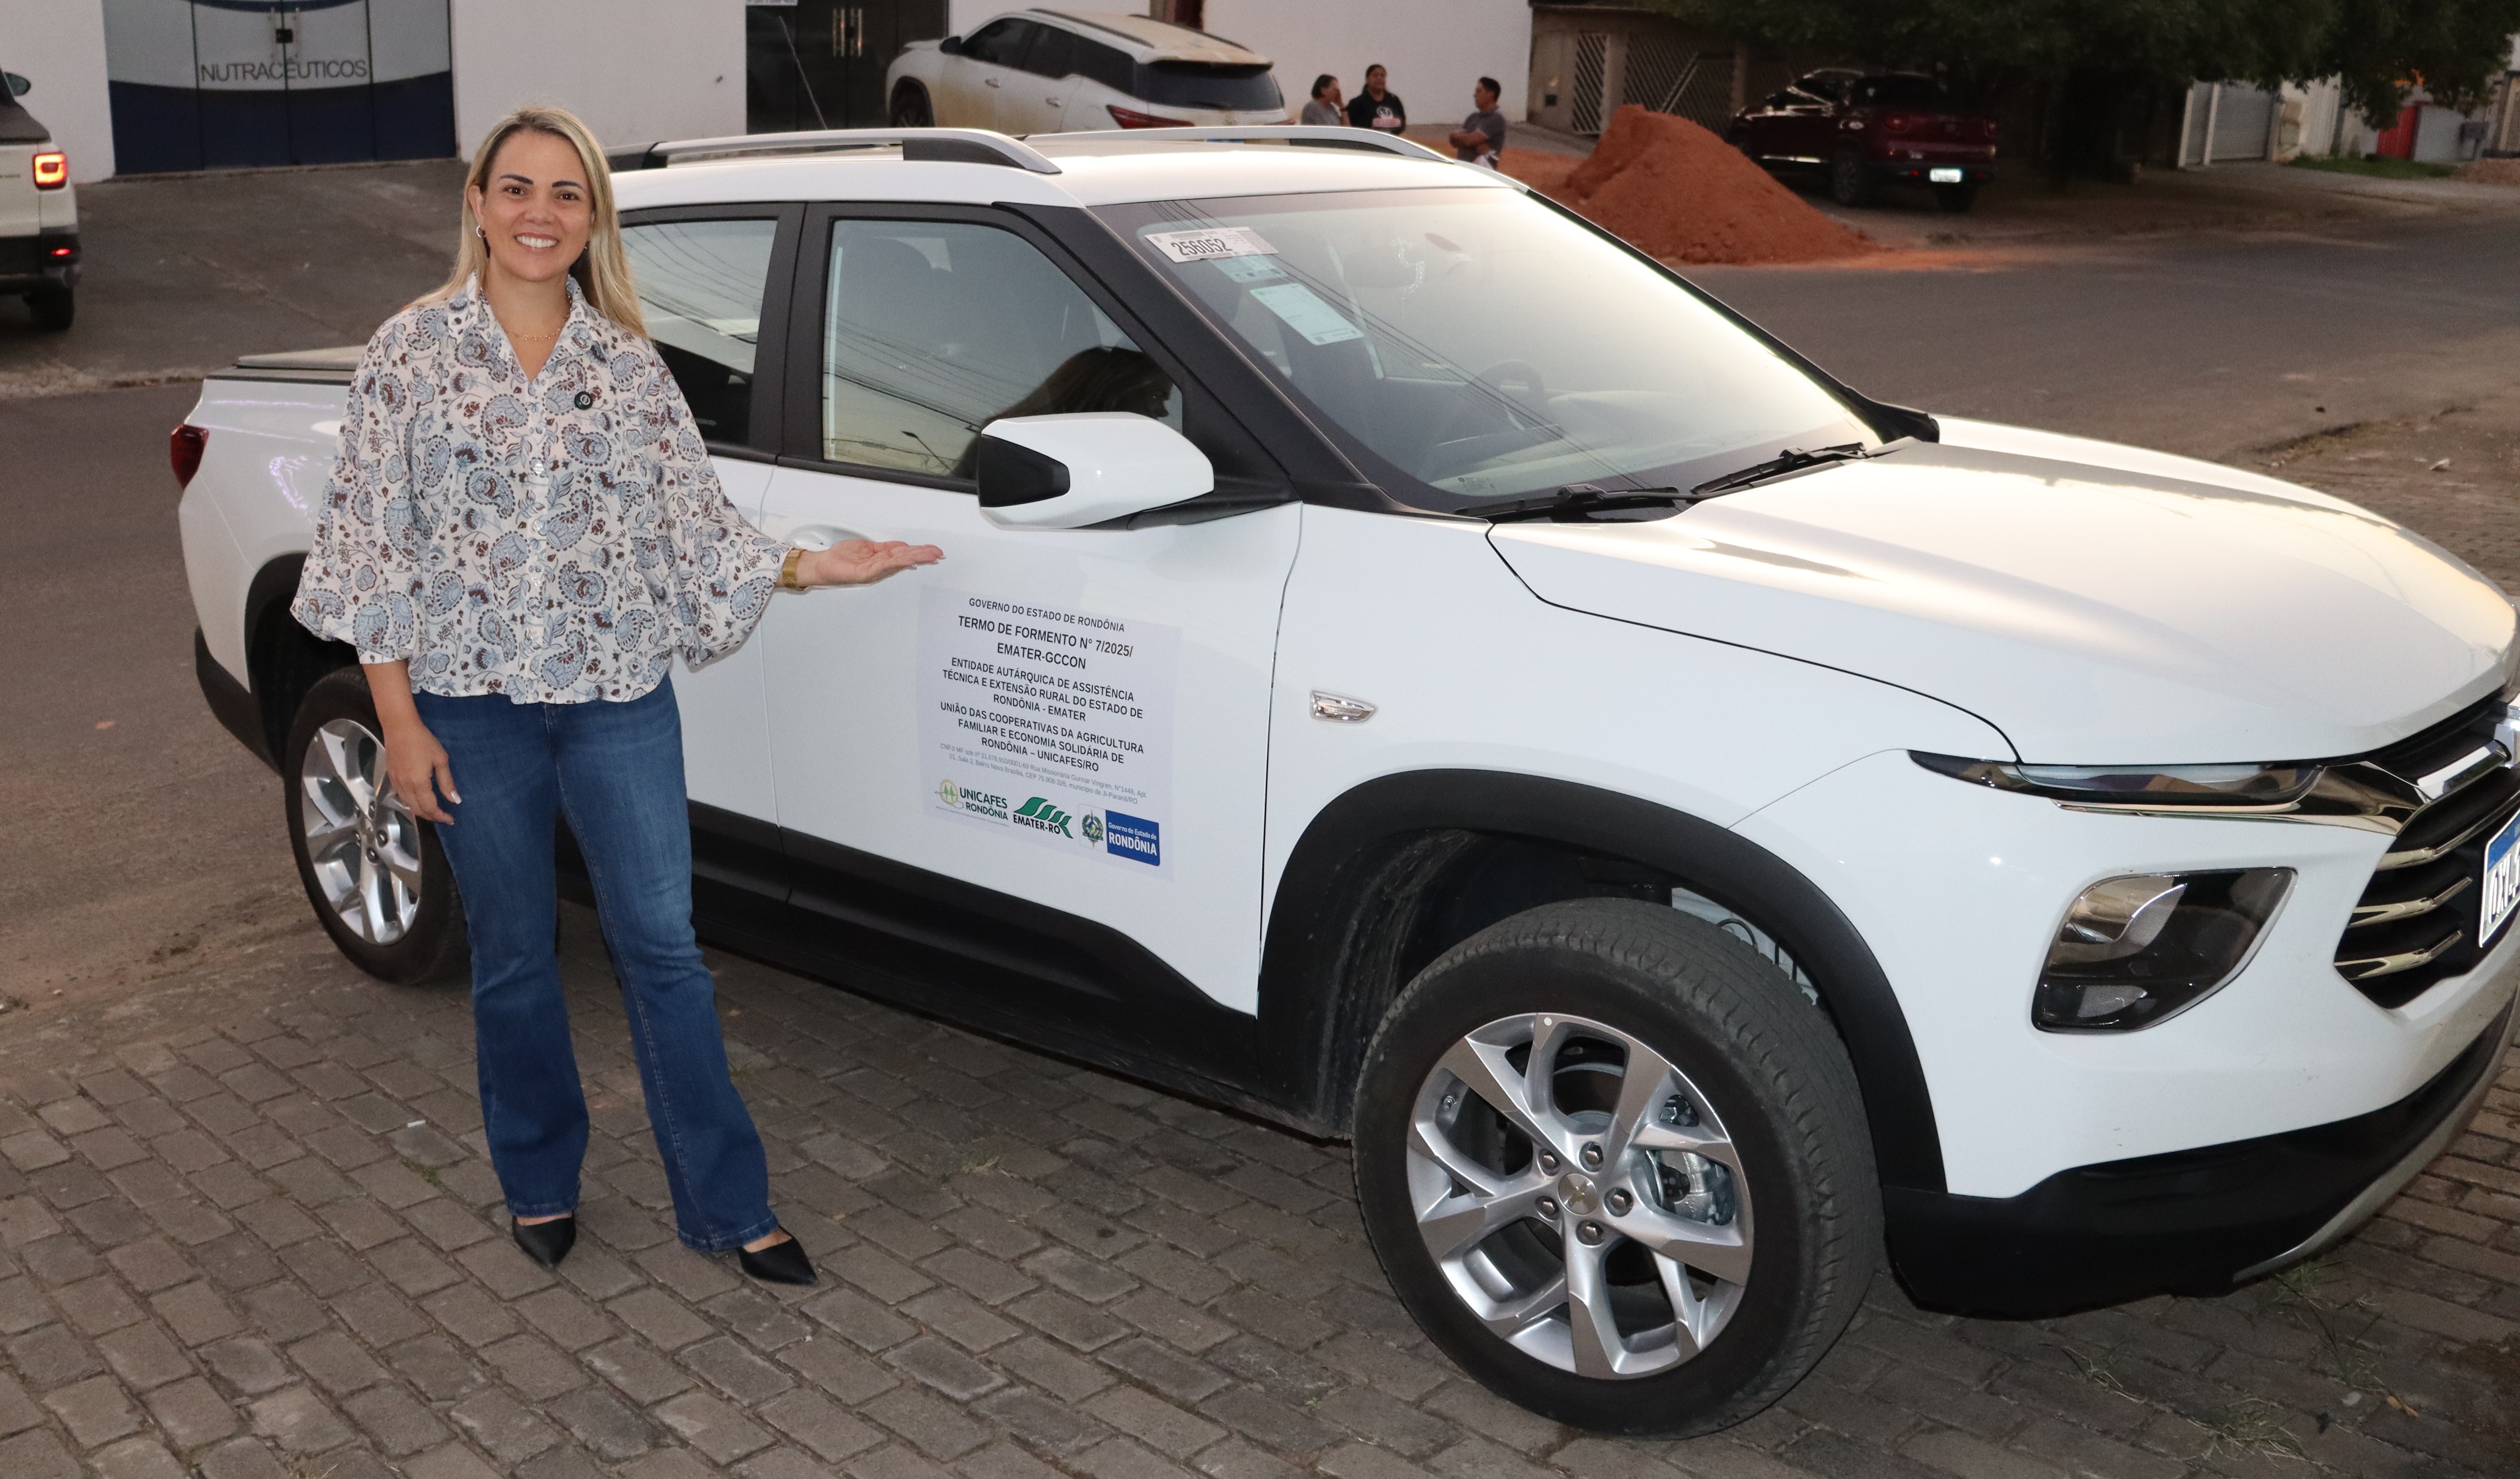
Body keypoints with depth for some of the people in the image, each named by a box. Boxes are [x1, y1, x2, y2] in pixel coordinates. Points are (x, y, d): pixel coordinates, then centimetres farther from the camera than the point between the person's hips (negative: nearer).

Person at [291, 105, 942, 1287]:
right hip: (471, 707, -1)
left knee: (662, 948, 3)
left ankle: (732, 1209, 13)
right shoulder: (413, 353, -2)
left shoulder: (626, 364, 3)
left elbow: (696, 531, 5)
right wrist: (399, 721, -7)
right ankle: (539, 1185, 32)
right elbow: (372, 545, -3)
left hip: (619, 702, 1)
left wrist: (819, 566, -10)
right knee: (513, 957, 12)